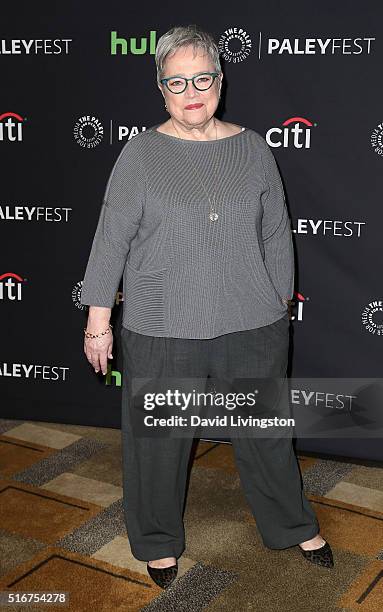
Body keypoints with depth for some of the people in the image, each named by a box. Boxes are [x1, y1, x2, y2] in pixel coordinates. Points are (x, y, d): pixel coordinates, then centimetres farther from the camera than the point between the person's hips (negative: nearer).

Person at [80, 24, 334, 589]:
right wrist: (99, 321, -4)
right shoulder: (140, 154, -5)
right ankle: (160, 541, 37)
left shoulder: (252, 148, 2)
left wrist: (281, 303, 12)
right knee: (158, 441, 12)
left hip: (253, 329, 2)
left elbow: (277, 235, 9)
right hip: (161, 332, -2)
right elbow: (111, 240, -4)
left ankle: (295, 526, 41)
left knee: (267, 433, 17)